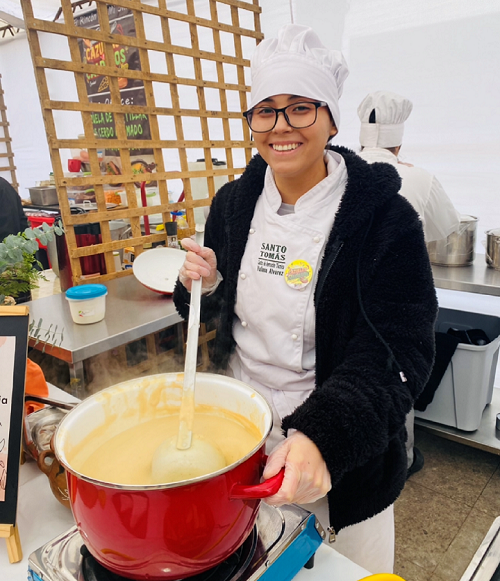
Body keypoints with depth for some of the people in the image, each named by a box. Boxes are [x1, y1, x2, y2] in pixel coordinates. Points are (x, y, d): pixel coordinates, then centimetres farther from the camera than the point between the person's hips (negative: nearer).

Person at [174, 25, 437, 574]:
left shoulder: (383, 217, -18)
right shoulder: (233, 203, -3)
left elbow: (399, 353, -22)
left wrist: (323, 438, -37)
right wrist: (203, 285, -13)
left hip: (343, 457, -3)